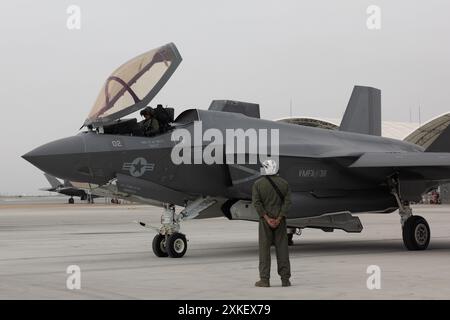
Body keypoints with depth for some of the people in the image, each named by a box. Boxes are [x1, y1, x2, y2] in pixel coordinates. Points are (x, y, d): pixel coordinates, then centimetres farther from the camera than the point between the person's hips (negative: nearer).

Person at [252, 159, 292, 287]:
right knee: (282, 248, 5)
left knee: (264, 248, 2)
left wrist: (267, 219, -14)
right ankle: (285, 279, 3)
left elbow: (256, 202, -12)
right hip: (280, 220, 2)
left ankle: (265, 279, -1)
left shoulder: (258, 184, -3)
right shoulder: (284, 183, 3)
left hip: (265, 219, -2)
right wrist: (279, 219, -11)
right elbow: (287, 202, -6)